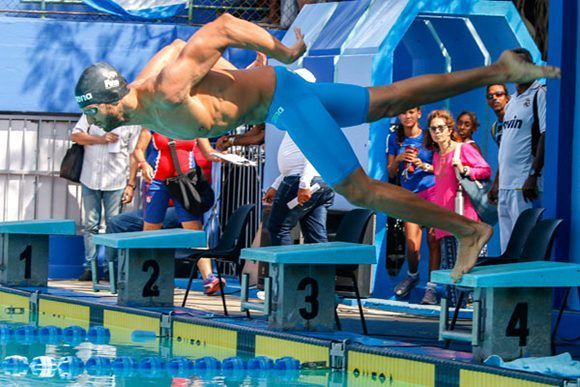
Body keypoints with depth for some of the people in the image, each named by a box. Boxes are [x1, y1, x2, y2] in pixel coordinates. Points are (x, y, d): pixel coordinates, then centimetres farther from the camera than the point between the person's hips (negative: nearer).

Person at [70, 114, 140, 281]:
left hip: (116, 181, -2)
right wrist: (100, 139, -10)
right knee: (90, 225, 4)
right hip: (90, 178, 2)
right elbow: (75, 135, 2)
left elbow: (133, 155, 2)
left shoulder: (132, 120, 5)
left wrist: (131, 185, -3)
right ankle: (90, 267, 9)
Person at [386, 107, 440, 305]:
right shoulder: (395, 139, 10)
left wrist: (424, 165, -13)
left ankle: (431, 287, 0)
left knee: (433, 240, -7)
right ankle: (412, 275, 25)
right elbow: (391, 172, 11)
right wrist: (399, 159, -8)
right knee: (412, 245, -6)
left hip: (432, 191, -2)